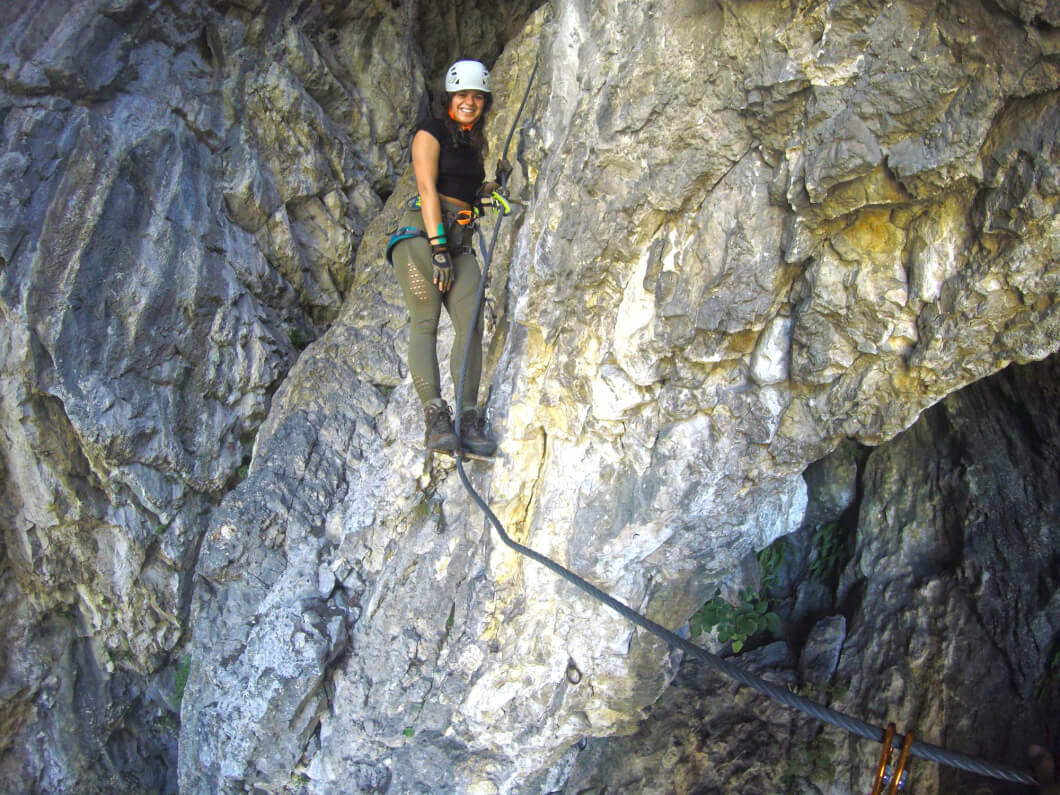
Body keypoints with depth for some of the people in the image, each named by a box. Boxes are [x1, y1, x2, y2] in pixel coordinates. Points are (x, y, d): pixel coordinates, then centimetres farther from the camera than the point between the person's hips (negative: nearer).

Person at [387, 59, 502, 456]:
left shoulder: (475, 142, 22)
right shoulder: (431, 131, 2)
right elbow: (427, 188, -9)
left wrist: (489, 189, 12)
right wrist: (438, 246, -17)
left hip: (459, 241, 6)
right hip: (422, 232, -6)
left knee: (471, 324, -10)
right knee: (424, 322, -15)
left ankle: (469, 420, -13)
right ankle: (435, 417, -22)